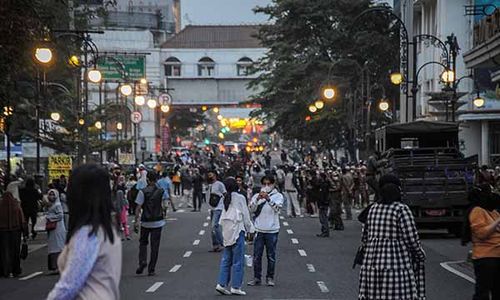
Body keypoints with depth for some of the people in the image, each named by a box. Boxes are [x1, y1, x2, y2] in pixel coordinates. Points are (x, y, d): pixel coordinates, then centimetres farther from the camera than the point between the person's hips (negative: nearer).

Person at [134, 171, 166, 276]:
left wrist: (136, 221, -10)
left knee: (143, 242, 17)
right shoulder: (161, 191, 0)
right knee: (155, 246, 4)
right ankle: (151, 269, 4)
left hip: (145, 222, -2)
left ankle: (142, 261, -5)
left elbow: (138, 208, -12)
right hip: (158, 222, 2)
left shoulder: (143, 192, -9)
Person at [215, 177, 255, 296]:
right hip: (237, 231, -7)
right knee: (238, 260, 0)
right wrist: (250, 229, 3)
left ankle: (222, 284, 8)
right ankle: (235, 287, 1)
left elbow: (223, 216, 10)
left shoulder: (226, 198, 8)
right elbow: (245, 216, -7)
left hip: (227, 231, 7)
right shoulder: (240, 198, -10)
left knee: (226, 259, 12)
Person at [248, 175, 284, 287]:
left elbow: (277, 207, -16)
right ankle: (257, 278, 11)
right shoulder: (256, 196, 8)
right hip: (258, 230, 2)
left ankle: (270, 278, 14)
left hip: (272, 230, -2)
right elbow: (251, 209, -6)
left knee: (271, 256, 4)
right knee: (257, 256, 3)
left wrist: (268, 198, -31)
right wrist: (257, 199, -22)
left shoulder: (278, 196, 2)